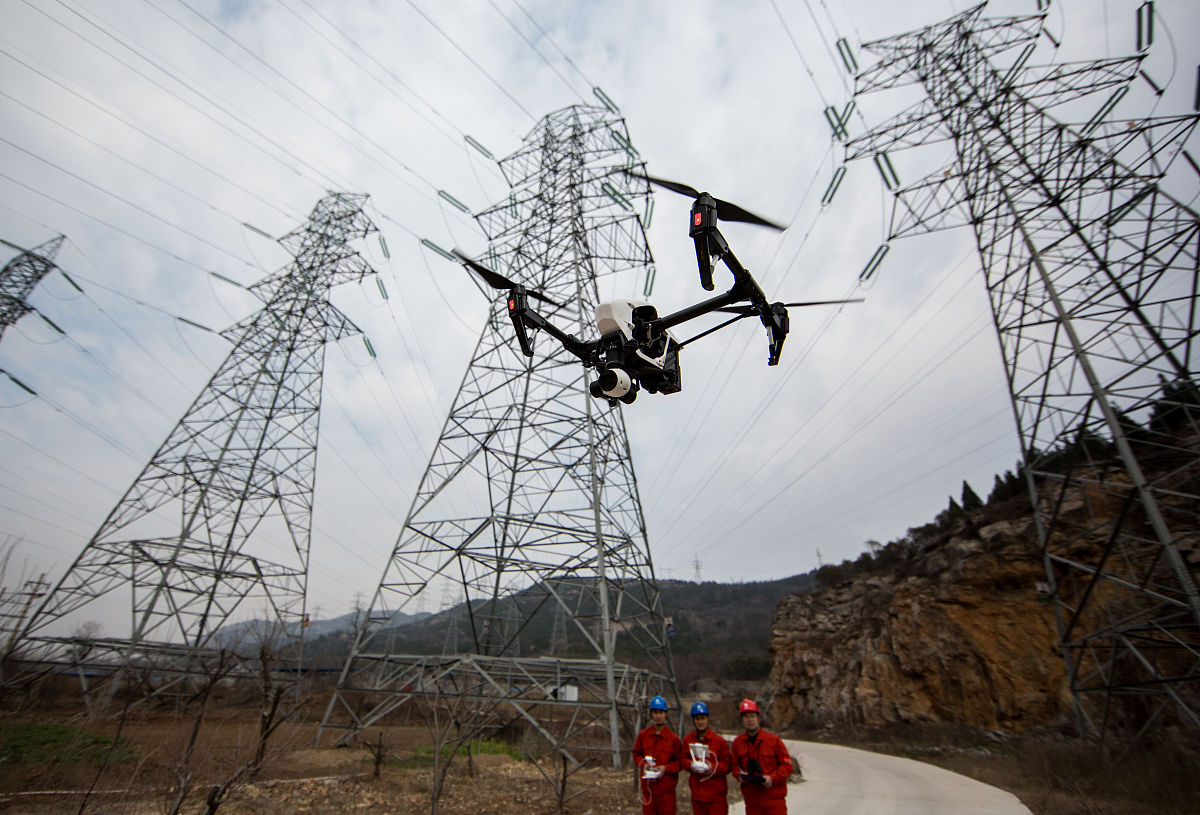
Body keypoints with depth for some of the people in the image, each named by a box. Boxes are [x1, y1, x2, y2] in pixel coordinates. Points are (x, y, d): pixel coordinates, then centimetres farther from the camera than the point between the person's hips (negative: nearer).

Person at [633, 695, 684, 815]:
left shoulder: (673, 738, -6)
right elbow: (636, 754, 10)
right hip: (647, 787, 2)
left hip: (666, 788, -2)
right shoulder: (643, 735, 0)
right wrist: (643, 764, -8)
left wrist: (666, 768, -15)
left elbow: (680, 761, -1)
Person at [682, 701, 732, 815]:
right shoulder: (687, 740, 2)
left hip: (716, 794, -3)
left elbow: (728, 765, -4)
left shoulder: (719, 740, -7)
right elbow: (684, 759, 9)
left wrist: (713, 768, -20)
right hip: (697, 793, 3)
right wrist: (691, 765, -12)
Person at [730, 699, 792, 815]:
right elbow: (735, 765, 13)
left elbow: (787, 765, -2)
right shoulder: (738, 742, 3)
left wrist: (773, 778, -15)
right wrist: (740, 775, -8)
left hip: (774, 798, -3)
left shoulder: (774, 740, -5)